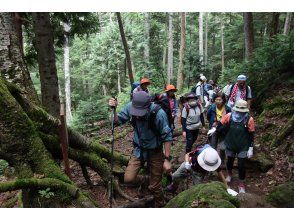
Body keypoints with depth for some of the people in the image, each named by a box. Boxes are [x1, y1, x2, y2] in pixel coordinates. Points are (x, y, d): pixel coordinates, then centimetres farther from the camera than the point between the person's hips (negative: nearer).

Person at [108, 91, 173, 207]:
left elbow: (167, 137, -18)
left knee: (155, 186, 8)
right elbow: (118, 121, -3)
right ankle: (144, 181, 26)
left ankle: (160, 205, 40)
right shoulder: (130, 107, -19)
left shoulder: (159, 114, -29)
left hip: (155, 152, -3)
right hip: (138, 150, 3)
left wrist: (167, 159, -17)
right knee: (128, 178, -9)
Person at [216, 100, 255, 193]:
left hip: (243, 147, -2)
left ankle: (241, 184, 28)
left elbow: (251, 135, -9)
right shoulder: (229, 116, -17)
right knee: (229, 161, 22)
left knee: (241, 166, 4)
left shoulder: (249, 119, -19)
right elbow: (219, 127, -3)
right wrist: (228, 134, 4)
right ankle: (229, 174, 53)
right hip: (230, 145, 2)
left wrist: (251, 148, -8)